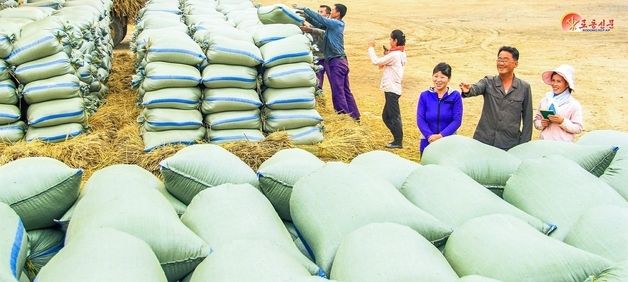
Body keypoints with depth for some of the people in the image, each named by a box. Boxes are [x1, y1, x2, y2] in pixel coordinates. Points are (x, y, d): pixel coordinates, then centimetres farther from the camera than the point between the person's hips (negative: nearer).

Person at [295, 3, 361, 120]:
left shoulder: (336, 23, -11)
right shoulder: (333, 25, 15)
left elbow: (320, 18, -13)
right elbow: (319, 24, 18)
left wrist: (304, 8, -8)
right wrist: (306, 16, 8)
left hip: (336, 62, -10)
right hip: (340, 61, 10)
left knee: (338, 92, -8)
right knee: (345, 92, 12)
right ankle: (355, 117, 16)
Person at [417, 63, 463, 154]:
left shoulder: (455, 96, -1)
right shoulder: (424, 96, 3)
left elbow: (457, 120, -6)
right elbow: (420, 120, -2)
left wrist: (441, 135, -17)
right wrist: (430, 136, -17)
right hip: (428, 143, 1)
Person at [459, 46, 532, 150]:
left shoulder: (524, 88, 4)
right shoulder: (488, 82, 4)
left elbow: (527, 118, 7)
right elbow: (476, 88, -18)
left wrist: (524, 145, 3)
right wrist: (467, 90, -42)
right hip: (483, 141, 0)